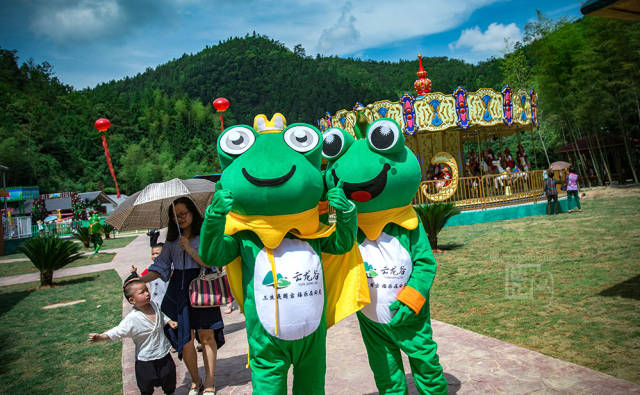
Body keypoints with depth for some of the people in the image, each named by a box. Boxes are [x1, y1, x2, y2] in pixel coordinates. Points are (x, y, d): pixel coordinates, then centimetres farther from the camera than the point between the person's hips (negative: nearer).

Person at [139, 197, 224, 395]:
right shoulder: (172, 240, 11)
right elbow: (161, 266, 9)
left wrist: (189, 249, -16)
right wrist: (141, 280, -4)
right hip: (179, 291, 3)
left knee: (207, 336, -1)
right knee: (185, 337, 3)